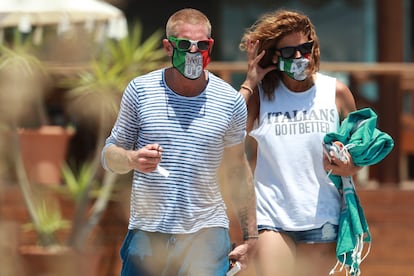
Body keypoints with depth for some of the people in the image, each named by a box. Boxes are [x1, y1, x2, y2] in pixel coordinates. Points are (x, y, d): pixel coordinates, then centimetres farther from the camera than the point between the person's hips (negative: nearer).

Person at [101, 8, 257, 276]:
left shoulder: (230, 100, 2)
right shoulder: (140, 90, 0)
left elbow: (237, 170, 12)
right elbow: (109, 155, 5)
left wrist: (250, 235, 11)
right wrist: (132, 160, -18)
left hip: (206, 235, 0)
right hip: (147, 233, 0)